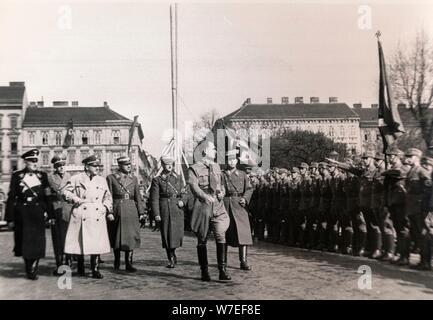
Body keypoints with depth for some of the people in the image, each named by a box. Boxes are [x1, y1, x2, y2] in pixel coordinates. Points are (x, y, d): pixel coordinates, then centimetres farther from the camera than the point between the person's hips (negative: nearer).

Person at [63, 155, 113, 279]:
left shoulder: (102, 180, 14)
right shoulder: (76, 179, 4)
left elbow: (108, 197, 20)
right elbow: (66, 191, 8)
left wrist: (108, 210, 7)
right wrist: (76, 199, -7)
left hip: (97, 216, 2)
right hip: (81, 216, -2)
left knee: (96, 244, -2)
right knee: (80, 242, 3)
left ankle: (95, 270, 5)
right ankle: (80, 269, 19)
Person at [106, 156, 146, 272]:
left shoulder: (133, 178, 10)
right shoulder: (111, 178, 1)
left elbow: (138, 196, 9)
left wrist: (141, 212, 4)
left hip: (131, 211, 2)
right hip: (117, 210, -2)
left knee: (131, 236, -2)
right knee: (116, 237, 8)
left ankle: (129, 263, 4)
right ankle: (117, 261, 25)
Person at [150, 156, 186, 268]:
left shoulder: (178, 178, 12)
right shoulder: (157, 180, 1)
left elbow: (183, 193, 17)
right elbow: (154, 198, -3)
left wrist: (182, 201, -5)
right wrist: (156, 214, -10)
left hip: (177, 209, 3)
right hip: (164, 210, -2)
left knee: (177, 234, -1)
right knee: (166, 235, 1)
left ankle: (172, 256, 25)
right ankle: (171, 259, 16)